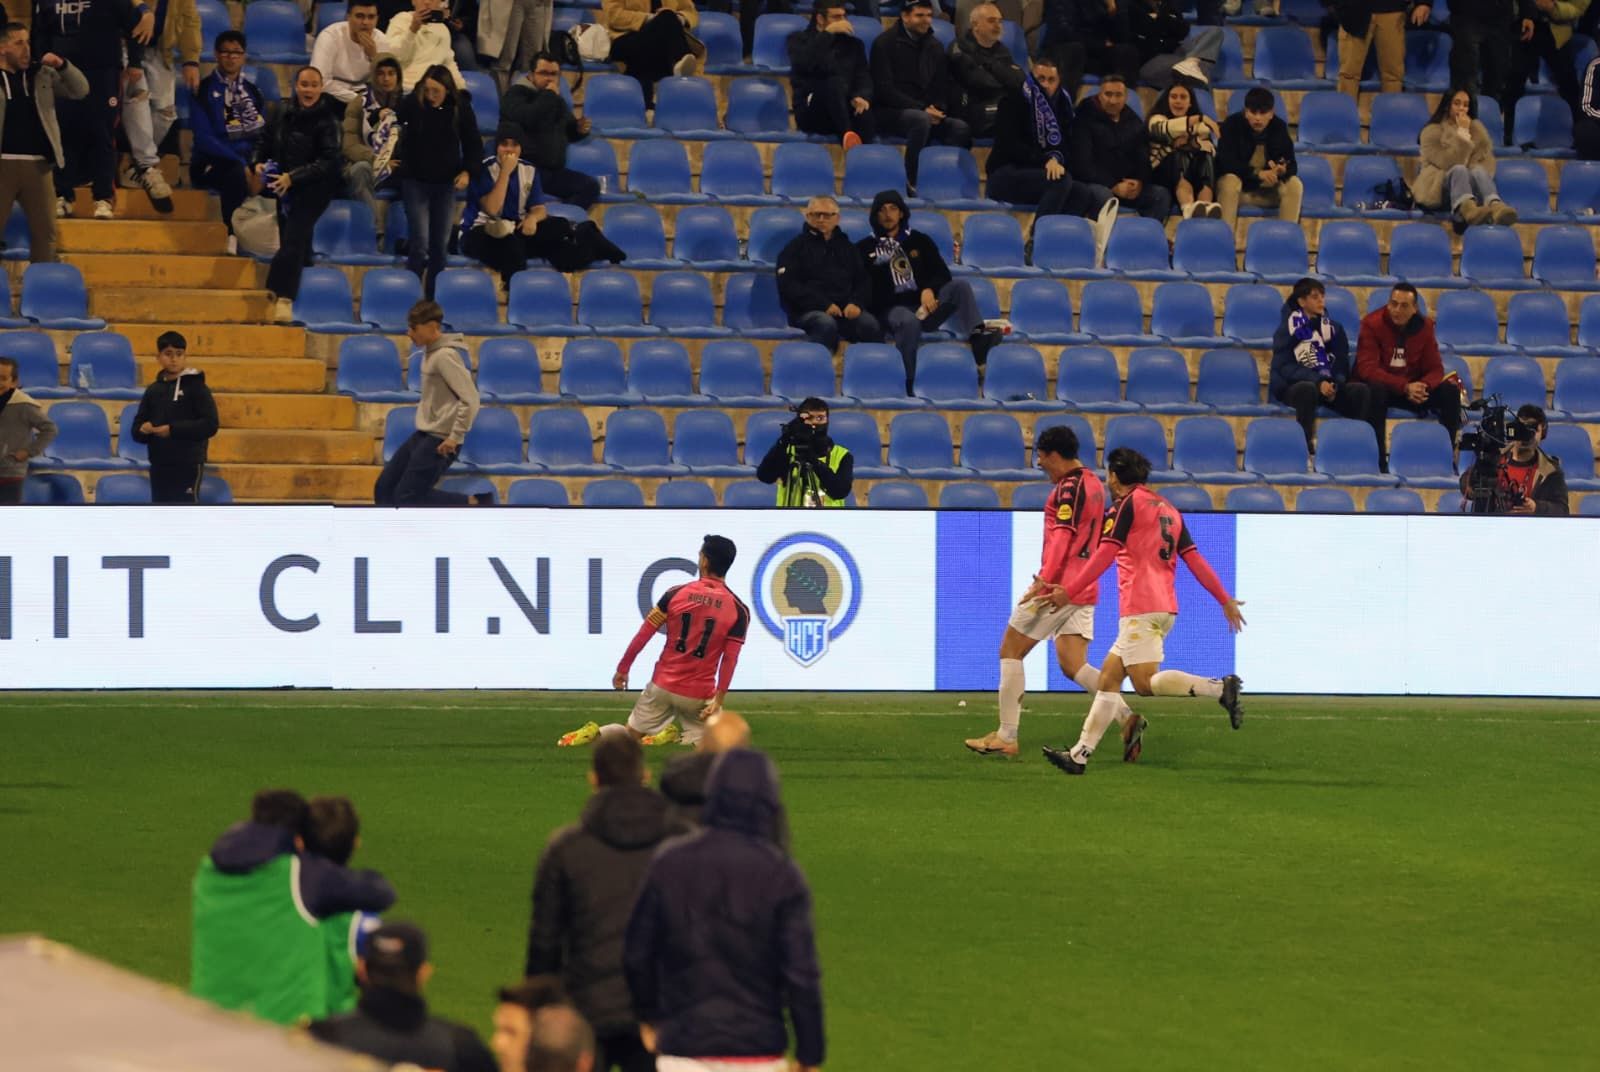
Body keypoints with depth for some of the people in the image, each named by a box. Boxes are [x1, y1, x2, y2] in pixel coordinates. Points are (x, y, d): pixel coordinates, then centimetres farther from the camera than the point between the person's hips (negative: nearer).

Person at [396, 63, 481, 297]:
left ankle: (432, 298, 15)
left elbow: (473, 145, 3)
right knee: (420, 243, -10)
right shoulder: (412, 104, -11)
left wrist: (468, 171, -9)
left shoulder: (461, 108, -6)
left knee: (440, 245, 5)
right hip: (416, 181, -2)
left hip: (446, 183, 2)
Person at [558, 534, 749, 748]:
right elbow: (729, 660, -11)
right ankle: (675, 736, -8)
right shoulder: (738, 610, -7)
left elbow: (643, 635, -2)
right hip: (699, 695, -2)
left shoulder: (675, 594, -4)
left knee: (631, 734, 18)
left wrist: (623, 669, 9)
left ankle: (595, 733, -10)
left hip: (663, 685, 2)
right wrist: (718, 701, -9)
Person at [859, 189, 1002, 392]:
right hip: (891, 309, -3)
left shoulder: (920, 241, 20)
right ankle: (909, 385, -41)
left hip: (923, 306, 3)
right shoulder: (865, 248, 13)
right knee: (909, 321, -40)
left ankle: (977, 337, -45)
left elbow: (942, 273, 9)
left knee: (960, 286, -22)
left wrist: (929, 290, -12)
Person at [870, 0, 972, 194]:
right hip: (889, 113, -6)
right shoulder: (885, 43, -4)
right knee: (921, 119, -37)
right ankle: (911, 183, -32)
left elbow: (943, 85, 17)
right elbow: (885, 90, -11)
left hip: (925, 111, 6)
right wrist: (922, 109, -18)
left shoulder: (934, 46, 14)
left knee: (961, 128, -20)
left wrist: (938, 109, -7)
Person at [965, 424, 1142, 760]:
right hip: (1084, 590, 9)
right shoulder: (1093, 484, 16)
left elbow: (1062, 537, -23)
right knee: (1073, 665, 5)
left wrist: (1044, 581, -31)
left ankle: (1006, 737, 2)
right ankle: (1126, 718, -14)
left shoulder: (1069, 487, -12)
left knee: (1011, 652, 2)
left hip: (1060, 585, -9)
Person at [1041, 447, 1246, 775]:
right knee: (1109, 677, 9)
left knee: (1146, 683, -12)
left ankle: (1220, 688, -23)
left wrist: (1068, 592, -9)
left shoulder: (1127, 505, -4)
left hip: (1140, 609, -9)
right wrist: (1226, 600, 16)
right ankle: (1080, 754, 6)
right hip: (1165, 607, 9)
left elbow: (1104, 555, -11)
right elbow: (1195, 560, 15)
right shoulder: (1168, 509, 19)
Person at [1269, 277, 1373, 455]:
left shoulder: (1333, 328, 10)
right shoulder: (1289, 327, -3)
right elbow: (1284, 366, -10)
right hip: (1292, 386, -4)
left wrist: (1334, 384, -13)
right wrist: (1317, 382, -23)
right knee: (1308, 389, -40)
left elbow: (1341, 365, 11)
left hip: (1328, 385, 4)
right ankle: (1305, 446, -37)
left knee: (1361, 390, -23)